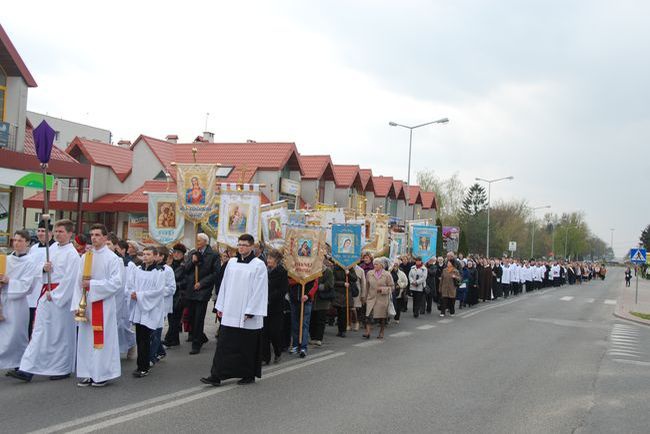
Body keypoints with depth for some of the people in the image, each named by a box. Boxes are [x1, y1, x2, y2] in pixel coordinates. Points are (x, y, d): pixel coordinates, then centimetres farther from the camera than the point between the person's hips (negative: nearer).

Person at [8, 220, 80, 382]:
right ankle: (27, 370, 7)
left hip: (61, 297, -7)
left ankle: (63, 369, 18)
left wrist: (54, 295, -14)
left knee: (61, 334, 3)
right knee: (39, 331, 6)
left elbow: (70, 279, -15)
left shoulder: (72, 254, -12)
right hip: (47, 294, 7)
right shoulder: (53, 247, 10)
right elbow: (39, 264, 18)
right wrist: (44, 266, -5)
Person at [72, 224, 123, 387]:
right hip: (86, 304, 5)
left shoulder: (112, 258, -4)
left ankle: (102, 374, 8)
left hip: (103, 304, -5)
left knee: (102, 339, -1)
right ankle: (88, 373, 15)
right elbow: (79, 282, 10)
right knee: (85, 338, 6)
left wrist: (92, 284, -15)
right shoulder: (85, 257, 10)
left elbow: (116, 282, -11)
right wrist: (77, 304, 1)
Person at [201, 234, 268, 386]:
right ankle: (217, 375, 3)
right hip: (230, 313, 4)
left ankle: (248, 375, 18)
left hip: (248, 315, -4)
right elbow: (225, 285, 13)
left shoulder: (258, 265, -6)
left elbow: (259, 290, -10)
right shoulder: (231, 263, 9)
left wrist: (250, 311, -14)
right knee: (224, 345, 1)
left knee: (247, 347, 5)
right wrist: (220, 307, 10)